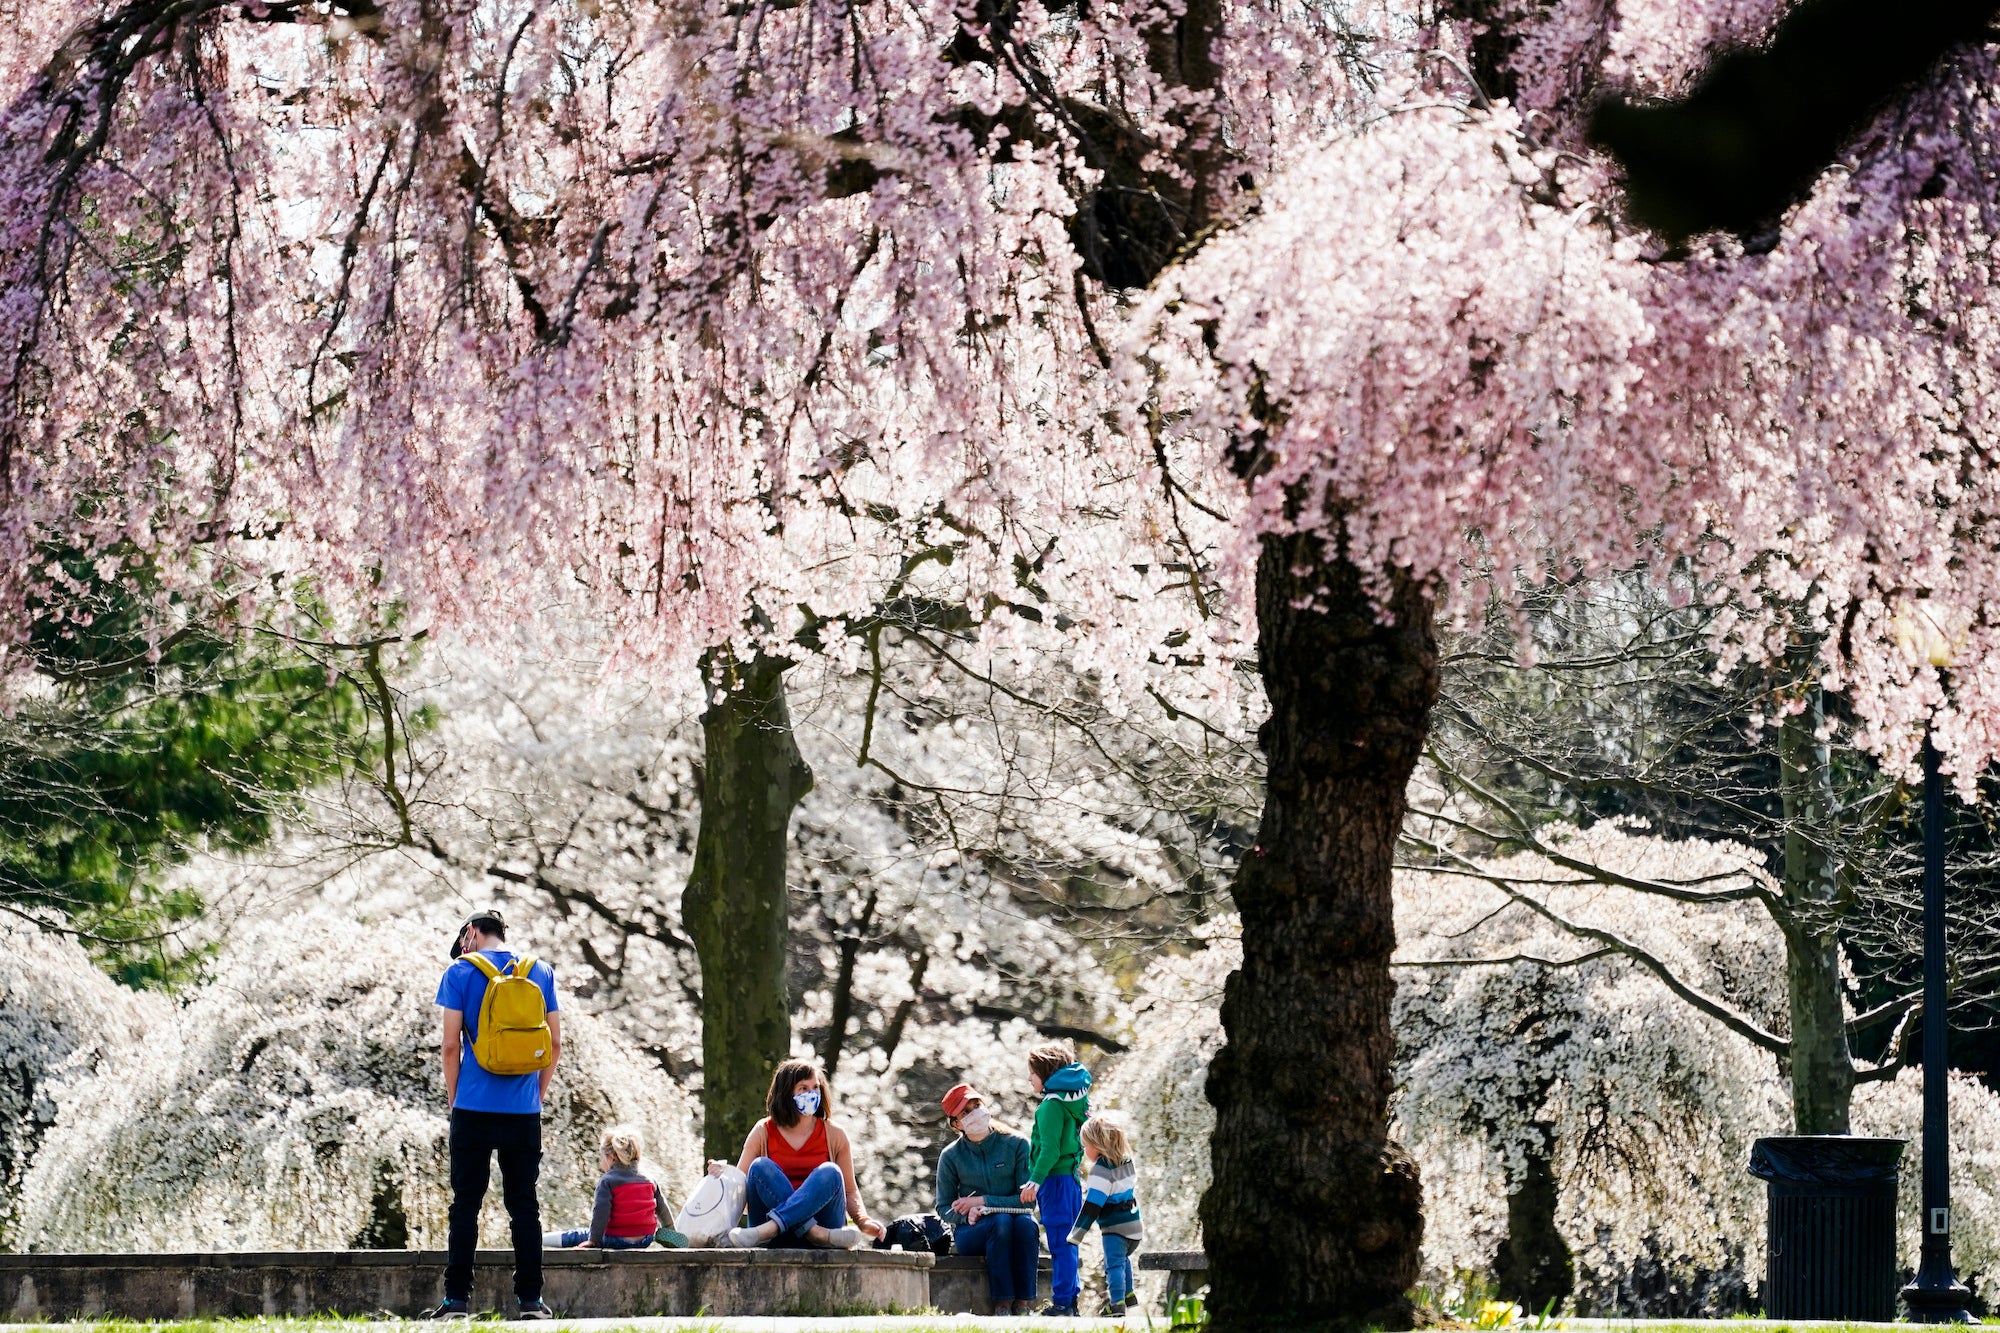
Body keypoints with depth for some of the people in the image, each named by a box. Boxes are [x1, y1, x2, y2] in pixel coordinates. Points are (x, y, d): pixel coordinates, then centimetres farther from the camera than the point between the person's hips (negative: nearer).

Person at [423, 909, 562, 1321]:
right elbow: (555, 1044, 8)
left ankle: (457, 1298, -1)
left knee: (465, 1203, 1)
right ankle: (531, 1298, 4)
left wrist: (453, 1098, 6)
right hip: (524, 1111, 3)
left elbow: (452, 1044, -4)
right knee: (524, 1205, 6)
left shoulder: (460, 973, -1)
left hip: (474, 1107, -3)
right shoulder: (541, 973, 8)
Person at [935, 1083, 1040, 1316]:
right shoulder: (951, 1156, 1)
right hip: (970, 1234, -1)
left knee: (1026, 1223, -35)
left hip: (1016, 1222, 1)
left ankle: (1024, 1304, -33)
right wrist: (967, 1215, -18)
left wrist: (983, 1201, -13)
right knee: (1001, 1221, -34)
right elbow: (944, 1208, 5)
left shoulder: (1016, 1145, -2)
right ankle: (1002, 1304, -37)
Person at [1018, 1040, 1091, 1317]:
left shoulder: (1052, 1104, -14)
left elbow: (1050, 1148, -20)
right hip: (1072, 1176, 9)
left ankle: (1062, 1302, -7)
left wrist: (1036, 1180, -21)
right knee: (1067, 1243, 13)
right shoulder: (1076, 1098, 13)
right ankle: (1071, 1298, 16)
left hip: (1054, 1179, -9)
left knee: (1060, 1244, -7)